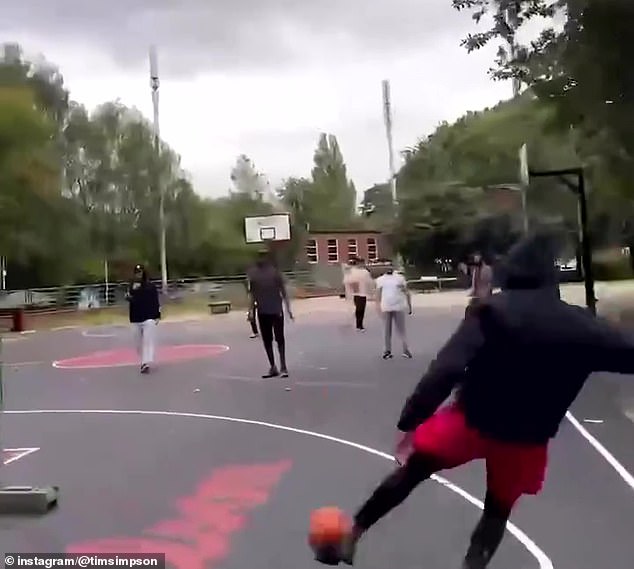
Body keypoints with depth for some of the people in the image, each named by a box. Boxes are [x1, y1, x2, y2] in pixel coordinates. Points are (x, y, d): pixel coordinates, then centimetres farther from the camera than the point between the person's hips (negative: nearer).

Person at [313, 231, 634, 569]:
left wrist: (409, 421, -20)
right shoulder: (582, 326, -4)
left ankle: (350, 539, 28)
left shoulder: (492, 311, -13)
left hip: (472, 420, -1)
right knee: (498, 510, 24)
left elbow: (447, 367, -23)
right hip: (525, 439, 2)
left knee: (409, 473, 17)